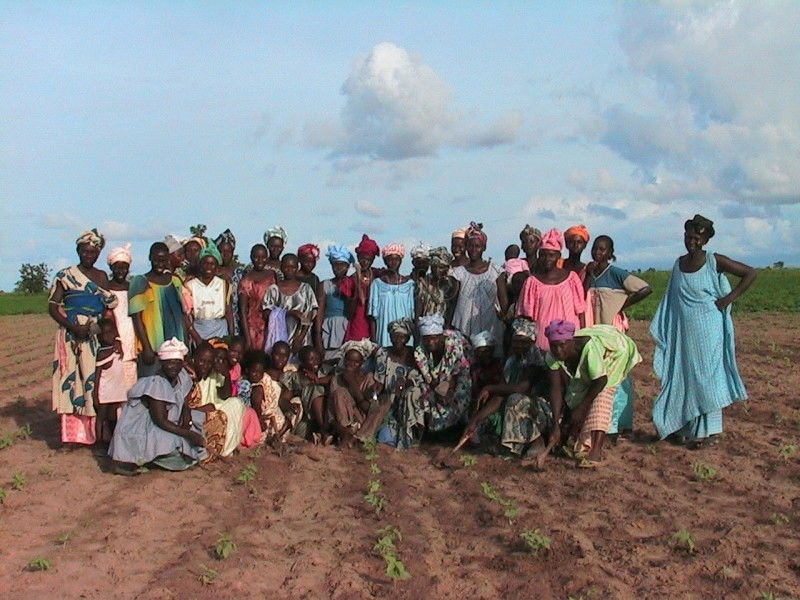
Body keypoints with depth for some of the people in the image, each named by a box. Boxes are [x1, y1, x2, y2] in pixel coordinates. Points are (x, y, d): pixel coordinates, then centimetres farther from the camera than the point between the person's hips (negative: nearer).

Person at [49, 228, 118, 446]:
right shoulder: (65, 276, 1)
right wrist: (74, 328, -16)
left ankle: (92, 430, 5)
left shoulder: (102, 276, 13)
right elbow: (52, 307, -3)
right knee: (72, 377, -4)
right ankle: (73, 432, -2)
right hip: (71, 336, -3)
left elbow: (109, 306, 15)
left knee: (95, 379, 1)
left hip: (96, 336, 4)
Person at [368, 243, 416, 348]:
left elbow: (412, 312, 9)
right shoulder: (378, 283, 3)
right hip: (384, 331, -1)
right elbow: (373, 314, 3)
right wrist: (373, 339, -1)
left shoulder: (409, 283, 6)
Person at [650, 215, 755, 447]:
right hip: (683, 332, 5)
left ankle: (705, 430, 4)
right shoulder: (679, 264, 9)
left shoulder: (714, 262, -6)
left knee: (706, 375, -1)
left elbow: (750, 273, -6)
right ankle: (685, 427, 15)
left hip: (708, 331, -5)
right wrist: (663, 330, 10)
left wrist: (729, 299, -10)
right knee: (683, 377, 7)